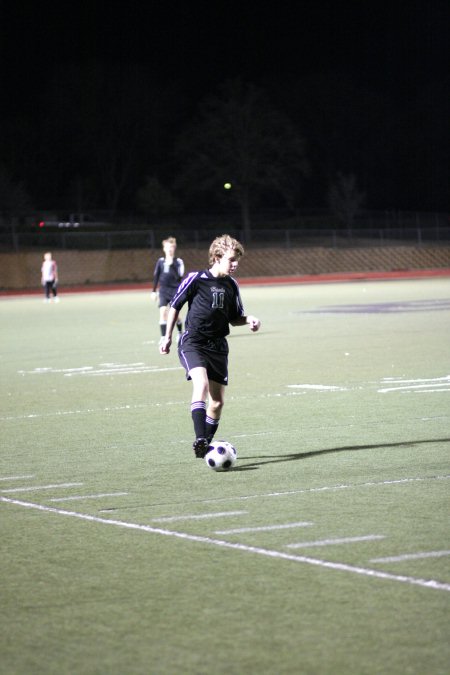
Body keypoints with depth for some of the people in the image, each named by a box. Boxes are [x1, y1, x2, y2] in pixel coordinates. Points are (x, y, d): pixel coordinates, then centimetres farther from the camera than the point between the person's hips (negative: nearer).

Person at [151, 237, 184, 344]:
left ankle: (180, 333, 30)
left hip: (175, 290, -2)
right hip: (163, 290, 2)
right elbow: (156, 276, 12)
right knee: (163, 311, -12)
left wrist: (172, 265, -26)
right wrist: (154, 291, 13)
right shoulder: (160, 261, 4)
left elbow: (179, 276, -18)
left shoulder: (178, 262, -6)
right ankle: (163, 337, -11)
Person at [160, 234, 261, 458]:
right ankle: (200, 440, -37)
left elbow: (234, 318, 16)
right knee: (201, 384, -29)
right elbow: (175, 306, 3)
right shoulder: (195, 279, -8)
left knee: (218, 401, 5)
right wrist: (168, 336, 4)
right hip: (193, 342, -6)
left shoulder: (231, 285, 6)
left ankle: (205, 446, 21)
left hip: (218, 345, 6)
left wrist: (249, 320, -5)